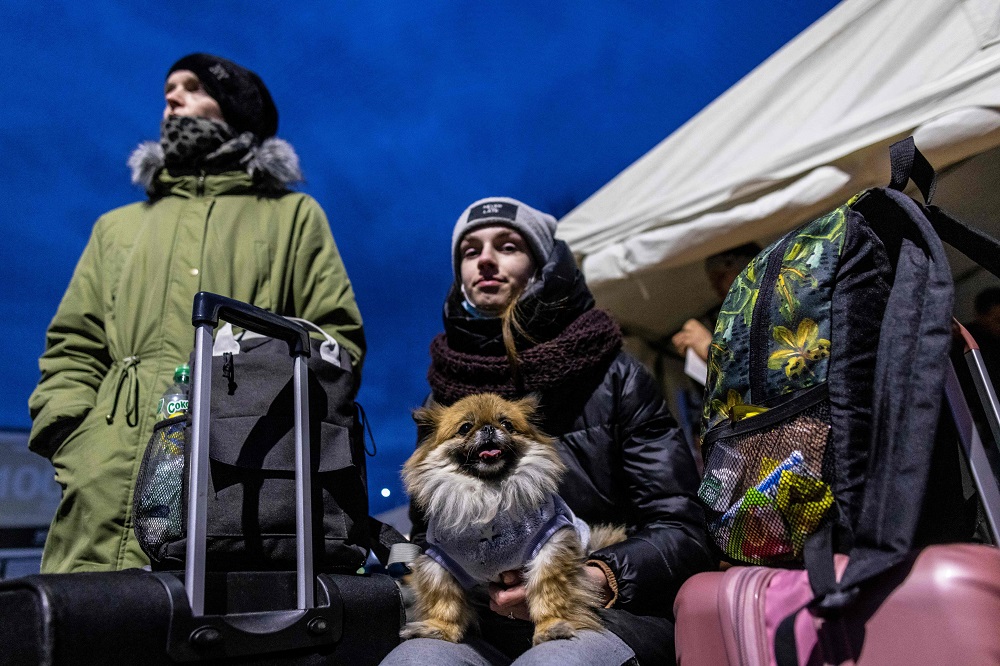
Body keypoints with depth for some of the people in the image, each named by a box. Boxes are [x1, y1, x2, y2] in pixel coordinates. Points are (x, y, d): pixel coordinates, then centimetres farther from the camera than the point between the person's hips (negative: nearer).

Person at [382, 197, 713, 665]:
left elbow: (681, 531, -3)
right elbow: (426, 534, 16)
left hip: (613, 616, -3)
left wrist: (596, 580, -21)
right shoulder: (448, 392, 10)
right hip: (493, 628, 3)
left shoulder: (614, 378, 0)